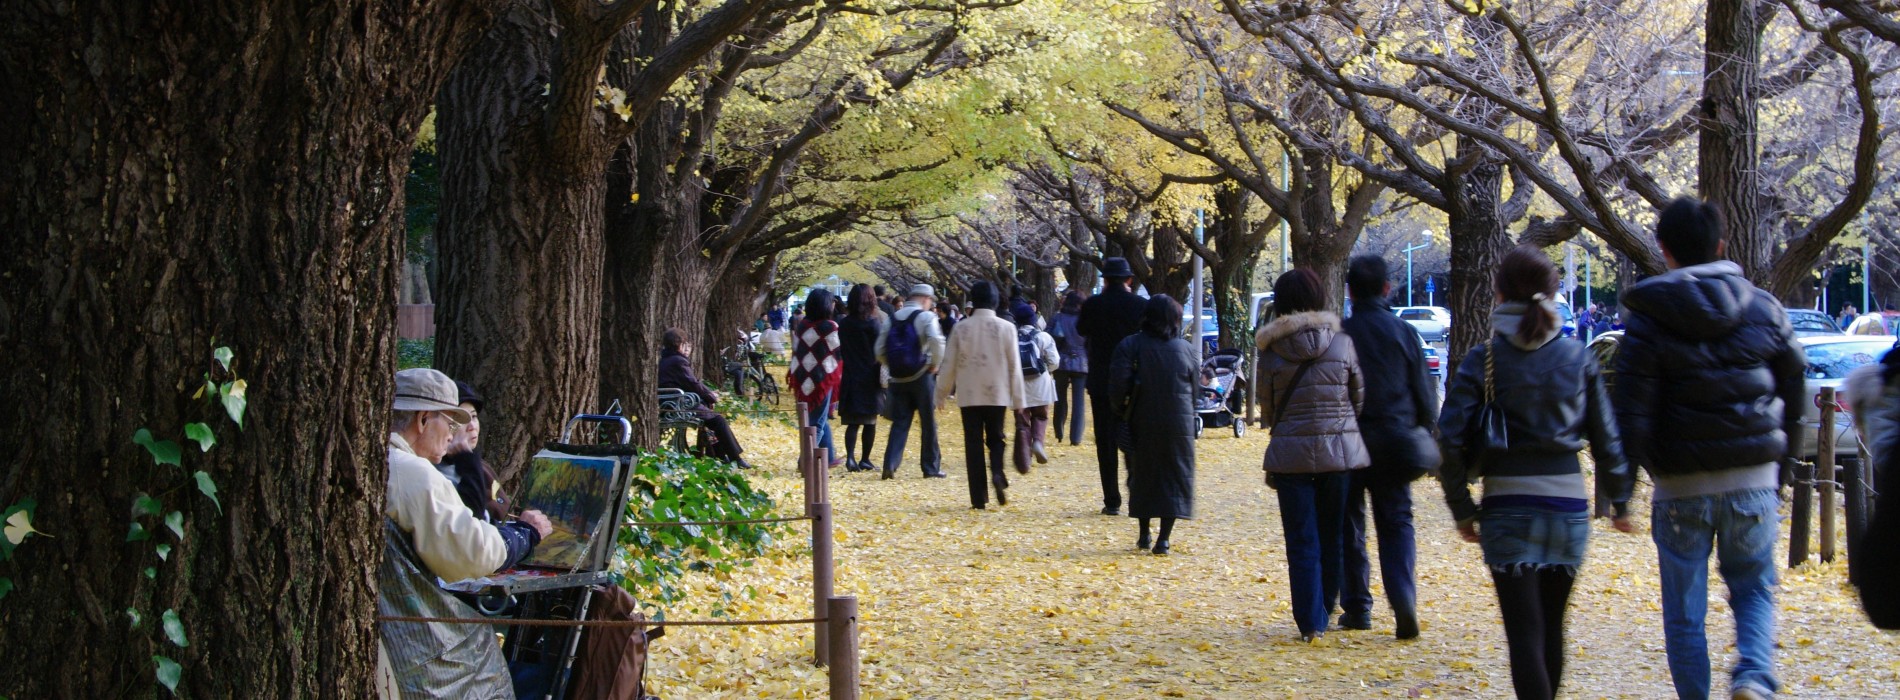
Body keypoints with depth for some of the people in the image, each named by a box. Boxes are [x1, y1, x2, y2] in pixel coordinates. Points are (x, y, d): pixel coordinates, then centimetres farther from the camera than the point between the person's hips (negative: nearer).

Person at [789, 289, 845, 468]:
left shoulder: (801, 325, 5)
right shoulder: (830, 327, -13)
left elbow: (796, 351, 9)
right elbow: (838, 353, -8)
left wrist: (795, 375, 16)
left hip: (802, 378, 7)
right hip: (823, 379, -7)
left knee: (820, 418, 19)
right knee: (818, 421, 1)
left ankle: (829, 457, 27)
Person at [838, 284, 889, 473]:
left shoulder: (844, 325, 2)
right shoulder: (874, 324, -10)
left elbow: (840, 351, 7)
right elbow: (879, 353, -9)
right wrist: (882, 379, -1)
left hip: (850, 379, 3)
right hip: (870, 379, -3)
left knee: (853, 421, 4)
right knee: (870, 421, 9)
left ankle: (850, 456, -14)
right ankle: (865, 460, 11)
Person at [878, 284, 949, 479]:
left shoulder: (893, 318, 11)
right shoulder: (926, 317, -6)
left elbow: (880, 350, 7)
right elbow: (936, 342, -22)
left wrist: (893, 366, 13)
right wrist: (935, 365, -9)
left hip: (898, 379, 4)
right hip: (921, 377, -4)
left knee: (899, 423, 7)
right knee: (928, 423, 6)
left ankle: (890, 464, -8)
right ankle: (931, 467, 11)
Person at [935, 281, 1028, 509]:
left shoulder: (961, 328, -3)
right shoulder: (1006, 327, -3)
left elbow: (949, 364, 2)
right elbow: (1014, 366, -1)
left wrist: (941, 394, 13)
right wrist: (1019, 399, 5)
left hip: (969, 395, 0)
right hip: (997, 394, 0)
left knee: (973, 443, 4)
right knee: (995, 438, 15)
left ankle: (979, 497, -1)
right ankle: (998, 473, -15)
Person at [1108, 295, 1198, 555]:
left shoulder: (1130, 345, -7)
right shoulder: (1185, 348, 0)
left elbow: (1118, 387, -15)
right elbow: (1195, 390, 8)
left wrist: (1123, 410, 2)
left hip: (1143, 424, 0)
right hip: (1178, 424, 0)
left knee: (1142, 476, 15)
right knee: (1175, 478, 5)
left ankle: (1144, 535, 19)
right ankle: (1163, 538, -3)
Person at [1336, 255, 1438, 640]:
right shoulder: (1404, 333, -1)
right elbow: (1425, 394, 3)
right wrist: (1425, 434, 16)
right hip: (1393, 443, 1)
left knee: (1349, 525, 11)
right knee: (1396, 523, 5)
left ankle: (1356, 607, 12)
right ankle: (1403, 601, -14)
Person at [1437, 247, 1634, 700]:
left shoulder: (1484, 360, -4)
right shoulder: (1578, 356, 2)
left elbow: (1451, 438, -10)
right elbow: (1606, 437, 5)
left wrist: (1462, 509, 0)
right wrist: (1618, 501, 16)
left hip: (1508, 505, -3)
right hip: (1568, 501, 3)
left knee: (1524, 632, -3)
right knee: (1552, 628, 18)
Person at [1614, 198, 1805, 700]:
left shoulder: (1648, 320, -7)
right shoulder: (1763, 309, 2)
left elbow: (1632, 413, -12)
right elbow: (1795, 390, 8)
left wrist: (1649, 465, 1)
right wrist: (1782, 453, 19)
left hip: (1682, 487, -2)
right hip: (1753, 481, 2)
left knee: (1684, 612, 9)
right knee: (1754, 589, 17)